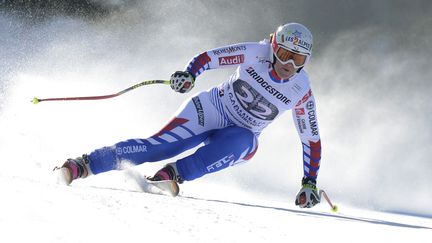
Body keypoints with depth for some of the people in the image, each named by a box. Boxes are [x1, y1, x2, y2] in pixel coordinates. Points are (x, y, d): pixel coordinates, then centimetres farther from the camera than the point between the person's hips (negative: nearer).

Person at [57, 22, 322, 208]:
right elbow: (208, 57, -9)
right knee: (160, 145, -24)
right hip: (210, 109, -1)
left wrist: (310, 183, -8)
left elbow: (312, 139, -3)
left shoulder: (302, 92, -12)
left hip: (242, 137, 2)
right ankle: (83, 165, -26)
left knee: (239, 142, -37)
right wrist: (189, 74, -30)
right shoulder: (256, 53, -15)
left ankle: (174, 173, -40)